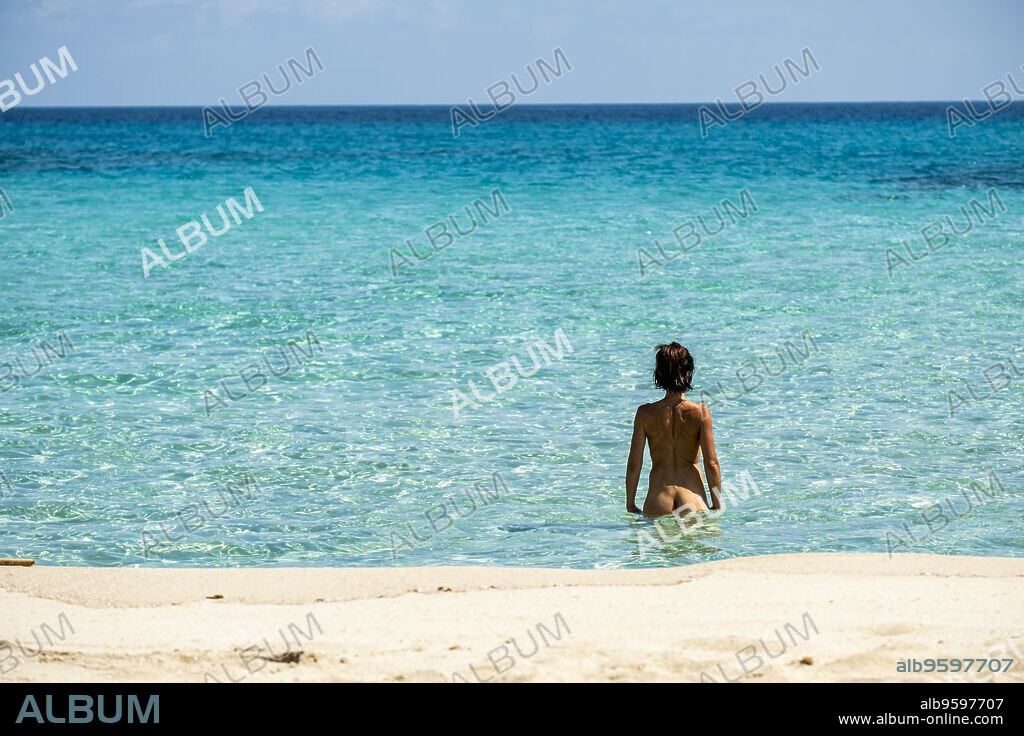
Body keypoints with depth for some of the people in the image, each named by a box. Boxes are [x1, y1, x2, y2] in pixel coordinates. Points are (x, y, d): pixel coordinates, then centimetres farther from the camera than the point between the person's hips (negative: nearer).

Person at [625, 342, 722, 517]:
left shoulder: (645, 413, 1)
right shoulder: (701, 412, -2)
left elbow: (633, 465, 3)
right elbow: (711, 464, -3)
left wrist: (630, 504, 13)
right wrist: (717, 504, 7)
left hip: (657, 503, 1)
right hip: (693, 500, -1)